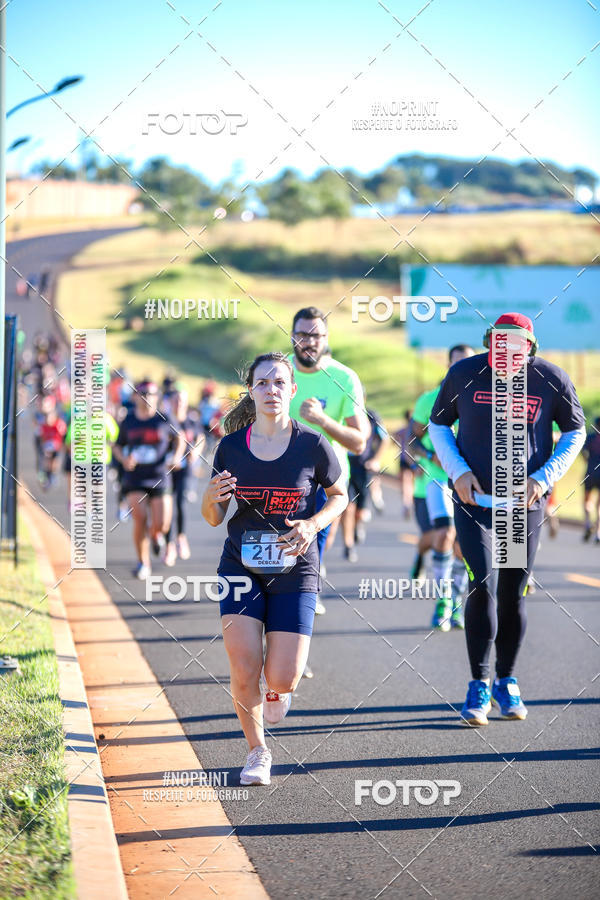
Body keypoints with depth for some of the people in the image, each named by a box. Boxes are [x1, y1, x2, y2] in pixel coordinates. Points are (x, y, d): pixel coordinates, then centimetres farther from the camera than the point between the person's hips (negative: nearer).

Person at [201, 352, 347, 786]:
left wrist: (312, 525, -11)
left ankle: (276, 692, 32)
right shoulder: (231, 447, -2)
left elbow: (339, 495, 9)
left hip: (295, 571, -1)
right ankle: (257, 751, 15)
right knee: (244, 673, -11)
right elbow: (213, 517, 7)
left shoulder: (313, 445, -7)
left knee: (283, 678, -8)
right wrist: (213, 497, -17)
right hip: (241, 567, 1)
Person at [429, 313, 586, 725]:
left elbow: (576, 432, 7)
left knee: (513, 595, 7)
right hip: (474, 499, -1)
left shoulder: (551, 379, -6)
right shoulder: (464, 373, -5)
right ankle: (479, 685, 0)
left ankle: (507, 682, 26)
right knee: (482, 587, -13)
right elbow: (438, 425, 9)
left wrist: (544, 478, -6)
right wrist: (458, 470, -6)